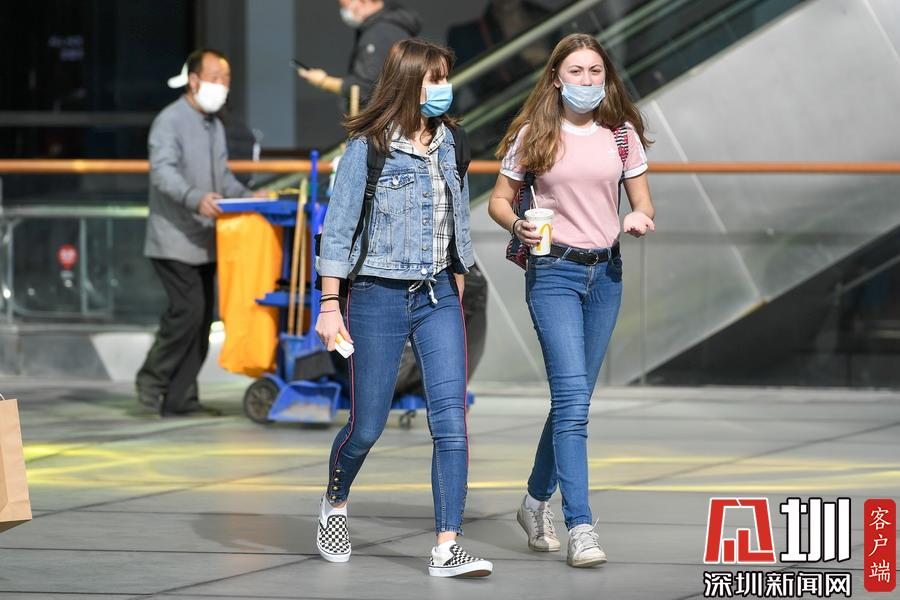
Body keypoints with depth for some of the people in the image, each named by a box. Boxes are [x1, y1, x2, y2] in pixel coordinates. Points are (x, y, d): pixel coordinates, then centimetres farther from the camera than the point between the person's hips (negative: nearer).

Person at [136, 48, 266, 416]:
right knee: (188, 309, -16)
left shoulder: (214, 127, 17)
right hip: (174, 239, -9)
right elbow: (163, 172, -24)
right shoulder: (169, 121, -11)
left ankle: (180, 397, 9)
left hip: (203, 242, 9)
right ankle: (153, 380, -1)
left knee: (201, 317, 5)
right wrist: (196, 199, -39)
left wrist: (247, 198, 5)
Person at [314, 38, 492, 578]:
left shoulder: (448, 142, 8)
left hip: (438, 297, 4)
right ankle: (335, 504, 36)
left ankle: (447, 548, -11)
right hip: (380, 296, -4)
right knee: (367, 427, 5)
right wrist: (330, 307, -11)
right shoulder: (369, 147, -7)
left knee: (452, 420, -10)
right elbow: (338, 229, -6)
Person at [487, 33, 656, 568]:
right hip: (554, 270, -4)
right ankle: (581, 527, -19)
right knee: (572, 395, -15)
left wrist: (641, 218, -13)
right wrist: (516, 225, -16)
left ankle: (537, 500, 32)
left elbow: (643, 201, 10)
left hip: (606, 272, 4)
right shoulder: (534, 136, -1)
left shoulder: (623, 135, 6)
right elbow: (499, 200, 5)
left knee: (575, 398, 11)